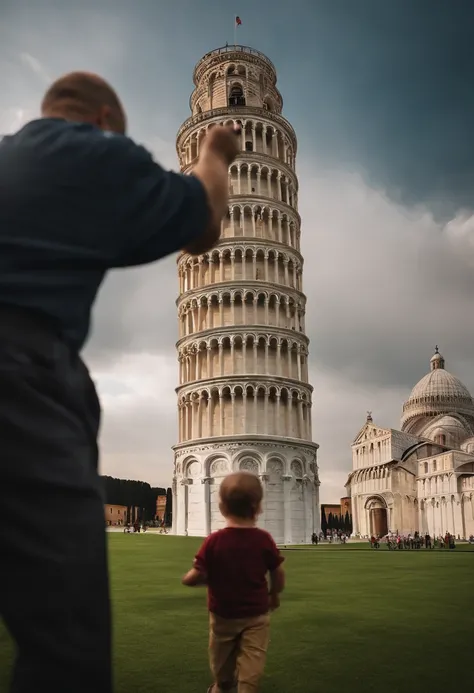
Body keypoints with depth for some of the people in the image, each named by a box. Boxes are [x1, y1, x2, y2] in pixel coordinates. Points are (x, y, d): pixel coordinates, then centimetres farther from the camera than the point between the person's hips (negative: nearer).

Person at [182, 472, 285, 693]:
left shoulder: (214, 541, -19)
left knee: (221, 655, 25)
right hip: (256, 613, -1)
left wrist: (187, 578, 5)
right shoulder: (264, 540, -13)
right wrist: (274, 594, 14)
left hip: (222, 613, 1)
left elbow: (197, 575, -18)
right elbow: (278, 573, -5)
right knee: (252, 659, 5)